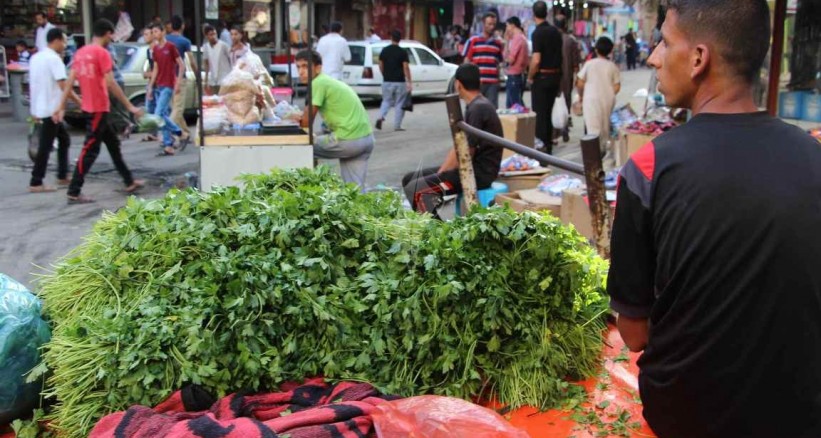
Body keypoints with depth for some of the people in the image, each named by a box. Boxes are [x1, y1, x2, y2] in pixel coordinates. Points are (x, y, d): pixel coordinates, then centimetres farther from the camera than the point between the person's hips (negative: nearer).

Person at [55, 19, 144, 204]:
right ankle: (74, 193, -6)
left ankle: (129, 182, 26)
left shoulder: (81, 52, 11)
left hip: (89, 107, 9)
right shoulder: (102, 53, -12)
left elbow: (69, 82, 8)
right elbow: (111, 83, -18)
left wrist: (61, 107, 9)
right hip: (99, 108, -9)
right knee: (90, 150, -6)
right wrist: (130, 106, -15)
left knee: (113, 143, 18)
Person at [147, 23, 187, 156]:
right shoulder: (155, 49, 13)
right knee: (164, 115, 5)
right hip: (158, 86, 7)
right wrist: (151, 86, 13)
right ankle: (169, 146, 8)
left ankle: (182, 135, -1)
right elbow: (156, 69, 17)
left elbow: (181, 65, -6)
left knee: (159, 114, -15)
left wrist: (178, 83, -12)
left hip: (168, 86, -7)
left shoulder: (170, 46, -6)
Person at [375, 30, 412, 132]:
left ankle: (380, 117, -7)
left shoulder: (384, 51, 3)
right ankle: (397, 126, 6)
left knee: (386, 101, 17)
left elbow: (381, 65, 7)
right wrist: (409, 82, -9)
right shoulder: (403, 52, -7)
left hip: (387, 81, 3)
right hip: (399, 81, -3)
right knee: (399, 104, 6)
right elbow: (406, 68, -11)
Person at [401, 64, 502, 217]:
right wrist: (438, 175, 8)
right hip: (471, 167, 10)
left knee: (417, 189, -26)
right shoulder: (475, 106, 16)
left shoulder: (478, 109, -16)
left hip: (480, 172, -10)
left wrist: (440, 175, -8)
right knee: (409, 179, 8)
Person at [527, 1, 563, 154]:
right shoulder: (556, 31, 7)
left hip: (542, 77, -7)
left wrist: (530, 77, -7)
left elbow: (536, 60, -21)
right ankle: (548, 146, 21)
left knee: (539, 114, 0)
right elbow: (559, 55, 12)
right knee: (549, 112, 15)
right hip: (555, 76, 7)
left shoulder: (538, 33, -15)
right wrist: (558, 74, 19)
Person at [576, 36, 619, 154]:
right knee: (605, 126, 16)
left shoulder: (589, 64, -5)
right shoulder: (613, 66, 0)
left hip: (591, 99, -3)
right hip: (608, 99, 3)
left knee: (593, 127, -4)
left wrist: (581, 95, 14)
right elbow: (617, 86, 0)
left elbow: (580, 83, -3)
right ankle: (603, 148, 23)